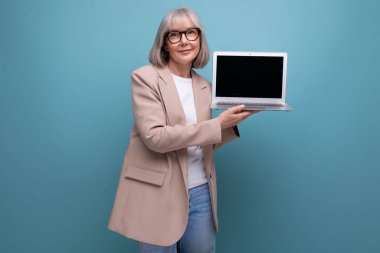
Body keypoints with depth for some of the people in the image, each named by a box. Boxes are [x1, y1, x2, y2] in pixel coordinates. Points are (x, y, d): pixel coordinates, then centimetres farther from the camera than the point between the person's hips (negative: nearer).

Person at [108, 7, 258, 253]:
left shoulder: (205, 86, 9)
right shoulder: (146, 77, -8)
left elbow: (204, 142, 12)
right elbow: (155, 137, -19)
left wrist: (232, 122, -4)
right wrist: (218, 124, -19)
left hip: (200, 193, 5)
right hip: (158, 194, -5)